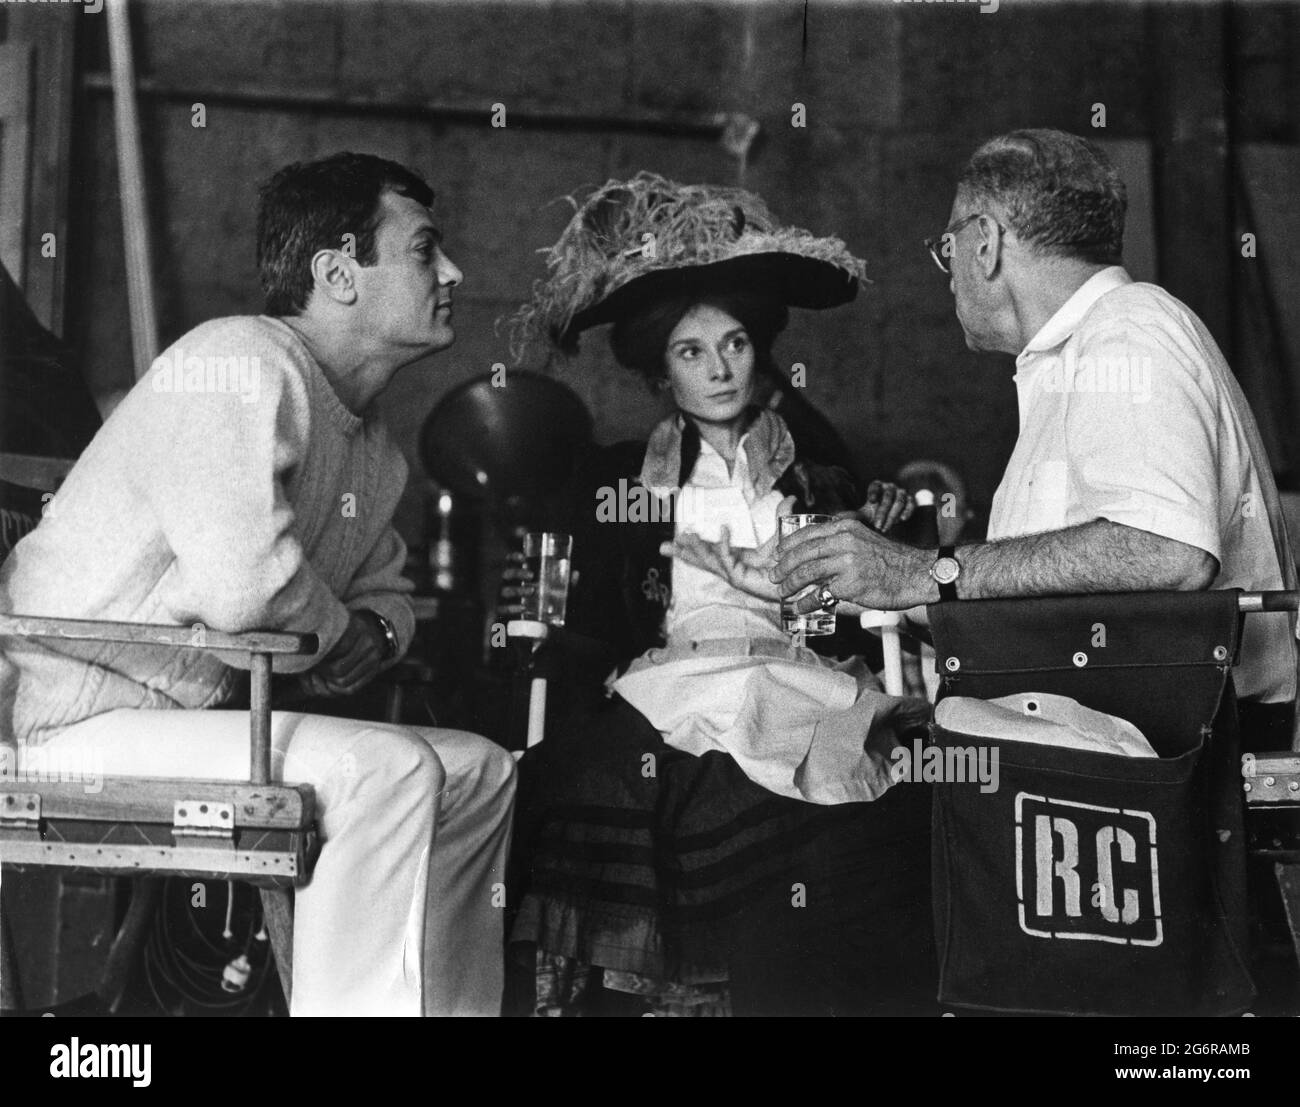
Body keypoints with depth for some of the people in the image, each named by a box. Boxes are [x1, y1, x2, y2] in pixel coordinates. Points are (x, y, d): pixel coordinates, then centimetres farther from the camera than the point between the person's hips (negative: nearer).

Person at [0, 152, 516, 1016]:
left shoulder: (375, 447, 12)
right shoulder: (240, 361, -17)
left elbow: (383, 588, 24)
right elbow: (241, 583, -30)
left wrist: (376, 635, 0)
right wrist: (333, 629, -10)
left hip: (192, 716, 10)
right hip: (77, 719, -10)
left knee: (481, 771, 8)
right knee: (387, 770, -26)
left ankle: (455, 1006, 15)